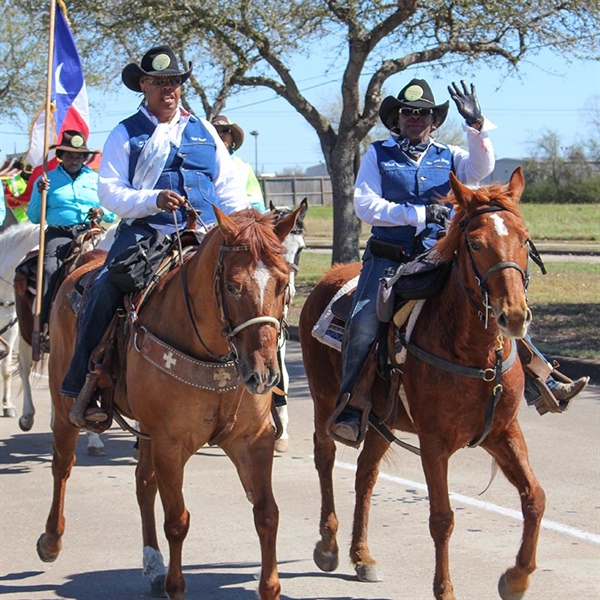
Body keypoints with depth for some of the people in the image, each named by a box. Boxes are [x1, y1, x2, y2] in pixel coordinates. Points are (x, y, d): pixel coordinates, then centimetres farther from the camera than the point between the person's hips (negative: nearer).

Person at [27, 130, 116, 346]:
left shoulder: (97, 180, 19)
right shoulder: (46, 180, 16)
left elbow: (113, 215, 19)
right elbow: (34, 217, 15)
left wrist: (102, 212, -4)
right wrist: (40, 194, 0)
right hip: (58, 234, -1)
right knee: (50, 269, -31)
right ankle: (45, 326, -33)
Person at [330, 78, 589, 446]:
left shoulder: (449, 158, 14)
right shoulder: (378, 155, 9)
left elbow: (481, 169, -6)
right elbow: (365, 205, -3)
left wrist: (477, 126, -21)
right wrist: (417, 214, -12)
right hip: (390, 259, -2)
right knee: (364, 321, -25)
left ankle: (542, 385, -4)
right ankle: (349, 407, -16)